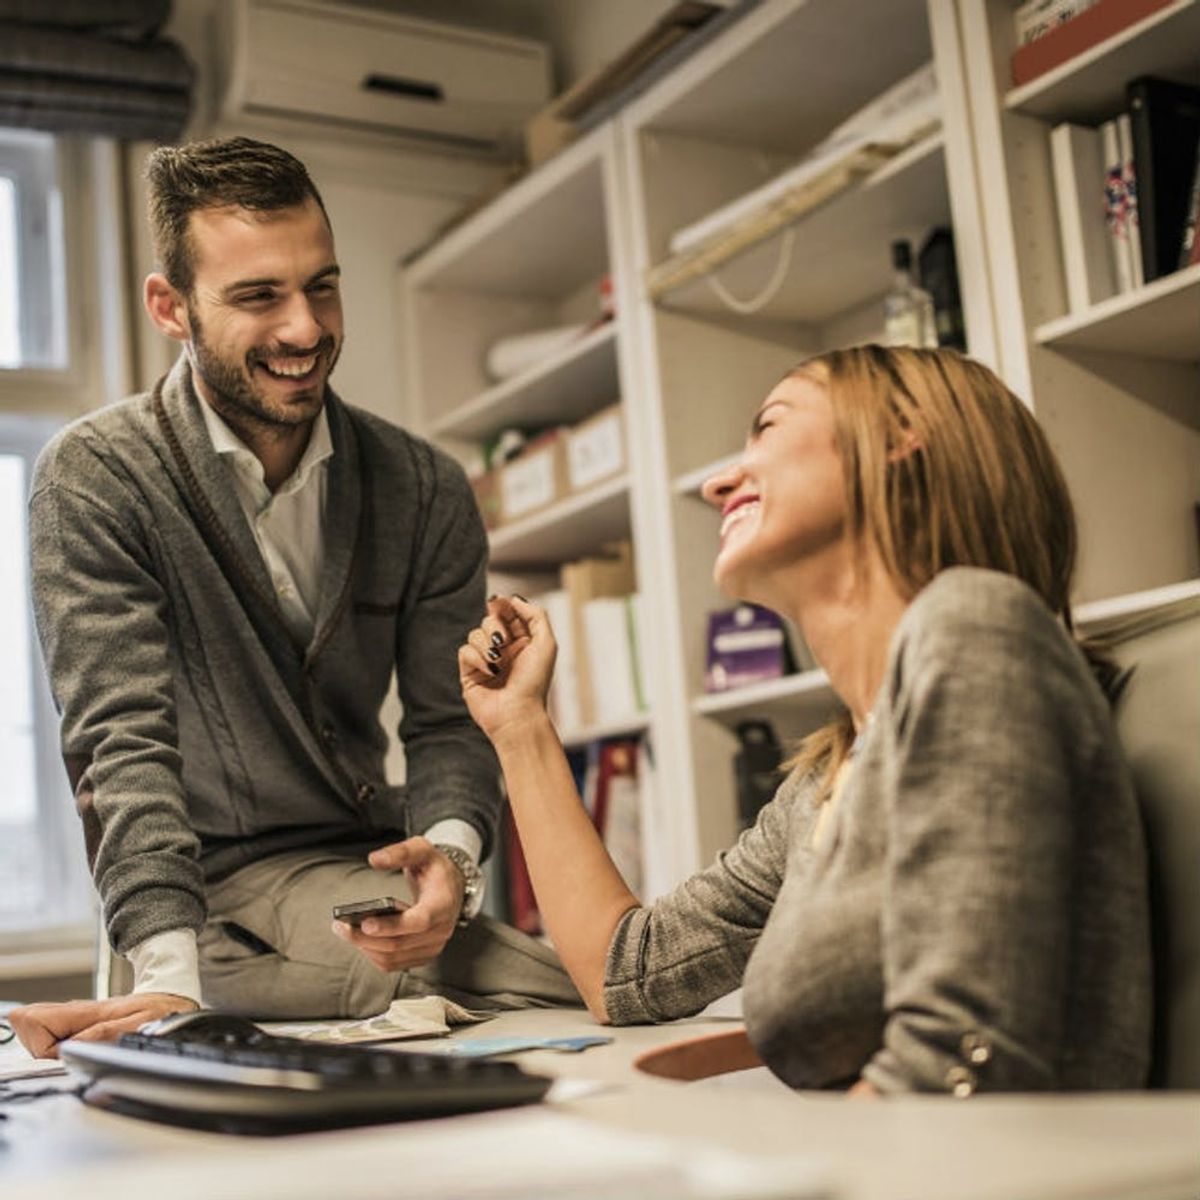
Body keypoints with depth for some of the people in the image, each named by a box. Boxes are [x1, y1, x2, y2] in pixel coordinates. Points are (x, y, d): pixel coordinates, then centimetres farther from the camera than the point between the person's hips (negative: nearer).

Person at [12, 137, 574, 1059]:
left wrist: (448, 854, -22)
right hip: (215, 884, -6)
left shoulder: (424, 490, 3)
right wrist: (173, 978, -31)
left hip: (367, 869, 6)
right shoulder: (95, 479, -9)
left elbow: (450, 722, 2)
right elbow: (125, 739, -17)